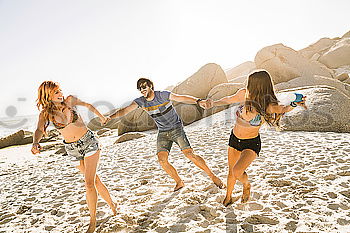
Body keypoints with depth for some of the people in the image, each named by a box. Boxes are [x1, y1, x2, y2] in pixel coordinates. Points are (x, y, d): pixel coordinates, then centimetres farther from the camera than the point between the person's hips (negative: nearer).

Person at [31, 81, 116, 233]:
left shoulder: (70, 100, -6)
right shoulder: (45, 113, -5)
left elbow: (88, 105, 11)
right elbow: (39, 130, -21)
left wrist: (101, 116, 25)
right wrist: (35, 143, -44)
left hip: (89, 142, -2)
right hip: (72, 149, 2)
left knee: (89, 183, -8)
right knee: (94, 180, 11)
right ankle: (112, 205, 34)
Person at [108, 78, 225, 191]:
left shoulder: (163, 95, -16)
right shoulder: (140, 101, -3)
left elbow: (182, 98, -24)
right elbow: (124, 110, -5)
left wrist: (198, 101, -41)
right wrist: (110, 117, -22)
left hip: (177, 129, -4)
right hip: (163, 133, 5)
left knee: (190, 154, -15)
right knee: (162, 160, -11)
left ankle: (212, 176, 3)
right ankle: (179, 182, 10)